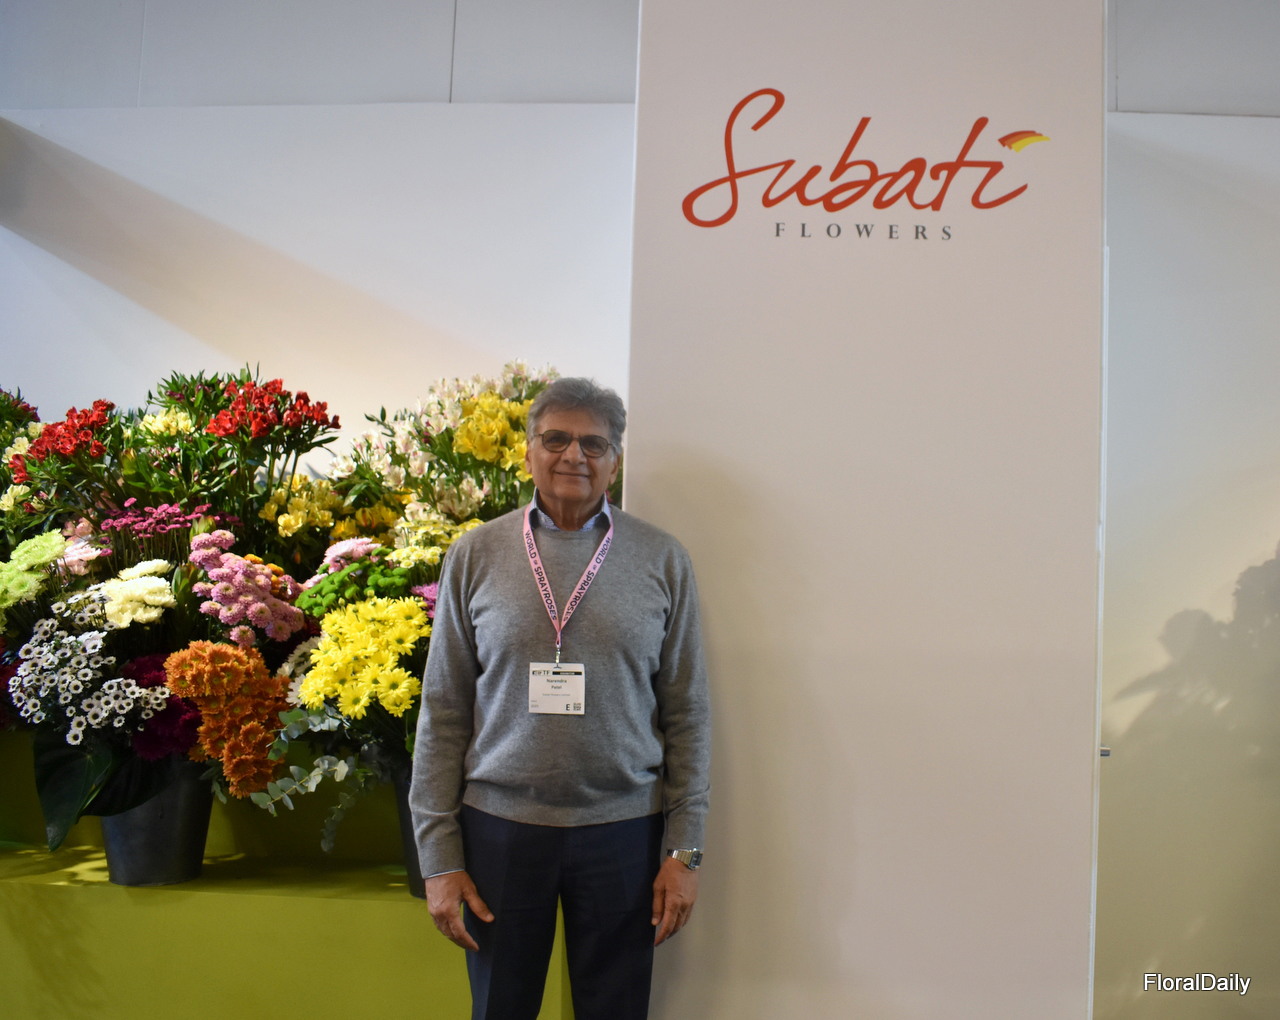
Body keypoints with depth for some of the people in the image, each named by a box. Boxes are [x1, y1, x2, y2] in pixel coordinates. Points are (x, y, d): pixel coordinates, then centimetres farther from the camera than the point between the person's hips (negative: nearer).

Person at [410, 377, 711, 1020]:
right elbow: (443, 712, 1)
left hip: (623, 828, 0)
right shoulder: (475, 555, 1)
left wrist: (684, 849, -2)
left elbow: (686, 713, 2)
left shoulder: (663, 561, 0)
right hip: (499, 823, 1)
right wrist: (438, 856, -1)